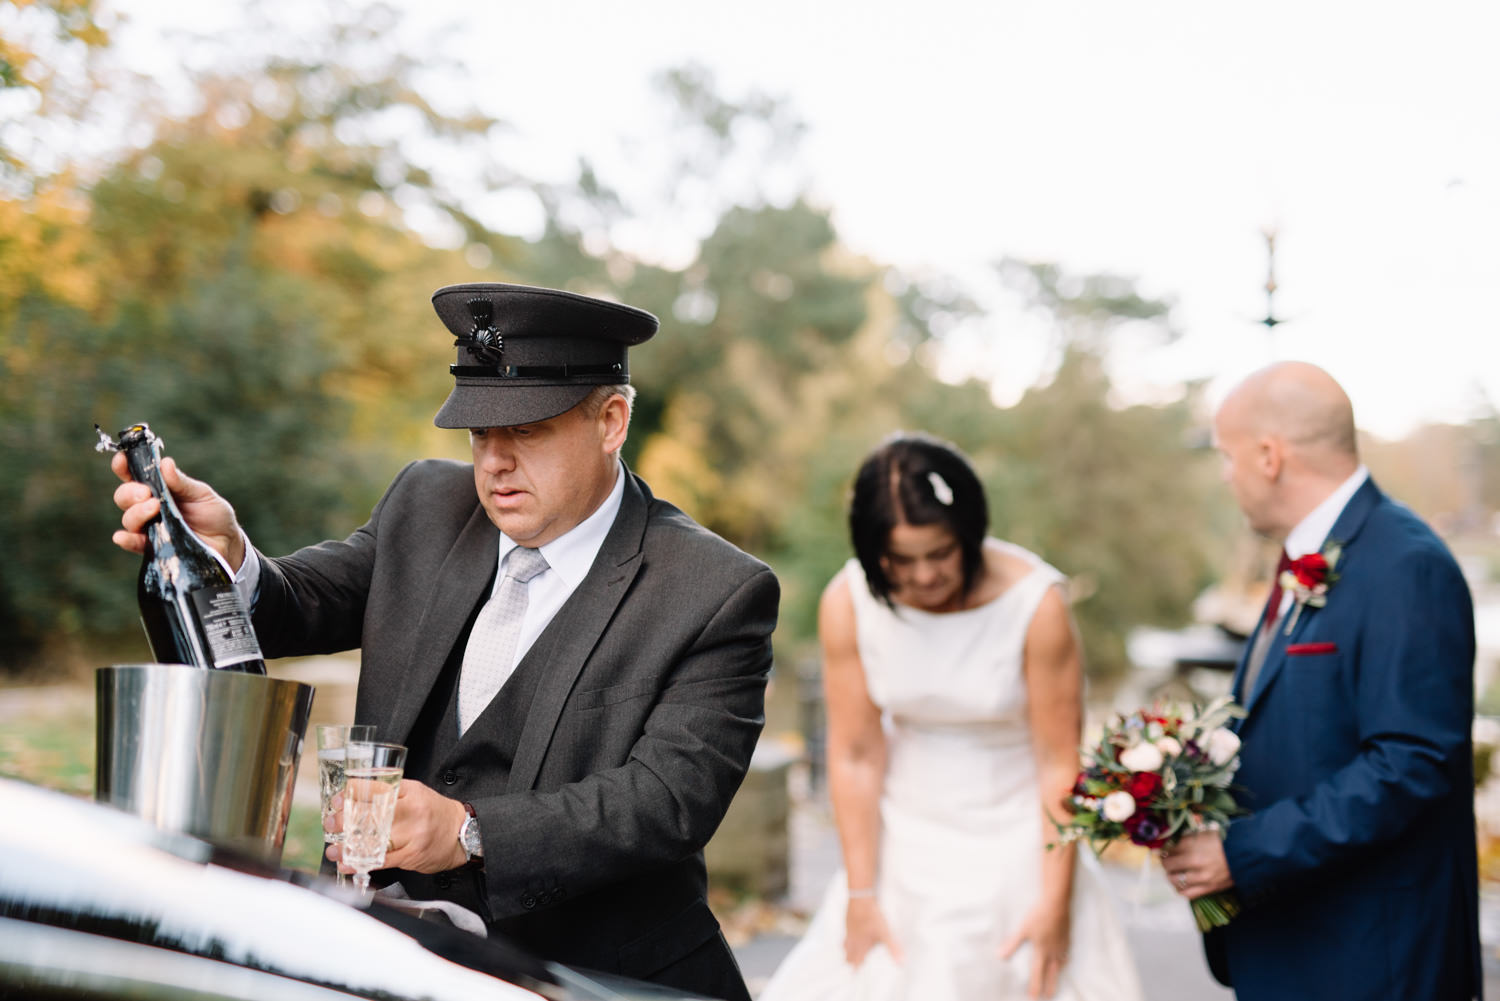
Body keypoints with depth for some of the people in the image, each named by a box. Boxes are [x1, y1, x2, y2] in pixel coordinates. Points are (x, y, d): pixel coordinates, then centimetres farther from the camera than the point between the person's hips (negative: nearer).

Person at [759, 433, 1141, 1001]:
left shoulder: (1035, 603, -21)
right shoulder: (847, 604, -14)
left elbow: (1059, 762, -15)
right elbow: (855, 755, -9)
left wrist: (1056, 902, -13)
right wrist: (861, 894, -7)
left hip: (1016, 844, -2)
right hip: (905, 848, 2)